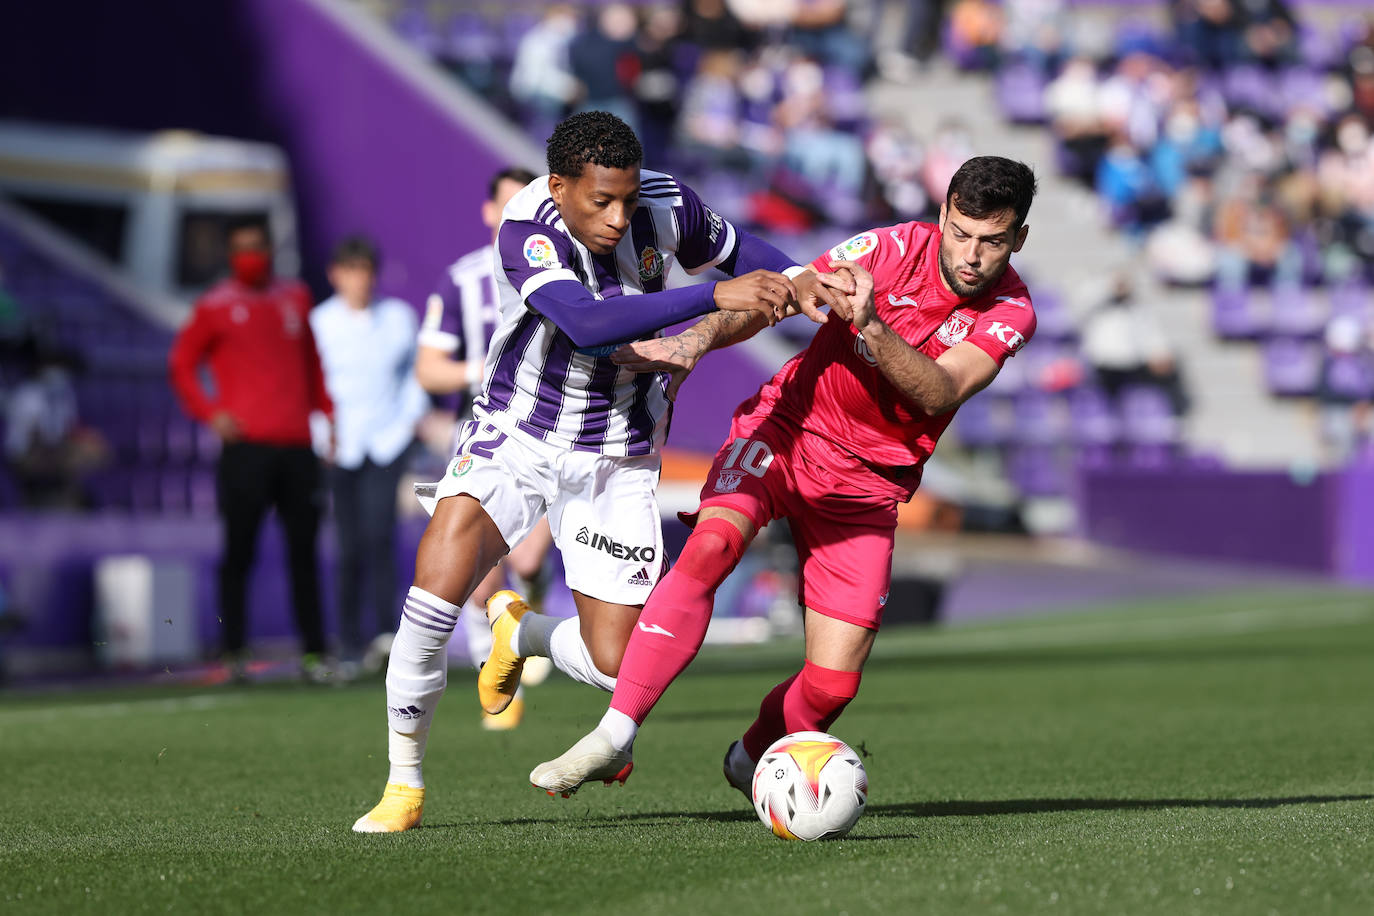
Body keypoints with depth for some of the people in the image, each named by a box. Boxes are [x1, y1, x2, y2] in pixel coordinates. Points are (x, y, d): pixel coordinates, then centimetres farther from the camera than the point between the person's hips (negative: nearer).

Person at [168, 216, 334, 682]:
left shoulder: (295, 298, 16)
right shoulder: (215, 306, 3)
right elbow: (181, 364, 7)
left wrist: (326, 412, 17)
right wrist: (210, 412, -4)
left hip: (297, 445, 4)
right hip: (245, 446, -4)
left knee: (304, 551, 3)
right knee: (239, 551, -4)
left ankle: (314, 653, 6)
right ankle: (234, 655, 1)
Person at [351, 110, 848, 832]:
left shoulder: (667, 206, -12)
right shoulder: (527, 229, -25)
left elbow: (738, 251, 9)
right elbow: (590, 324, -41)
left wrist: (793, 280, -12)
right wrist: (715, 295, -48)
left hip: (617, 459, 3)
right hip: (515, 436, -3)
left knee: (612, 666, -5)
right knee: (441, 575, -29)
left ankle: (519, 632, 32)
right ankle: (404, 786, -10)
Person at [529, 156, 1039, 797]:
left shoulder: (1011, 313, -9)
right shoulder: (894, 248, -13)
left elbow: (939, 391, -26)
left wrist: (871, 327, -43)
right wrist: (696, 340, -36)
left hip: (867, 485, 2)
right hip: (785, 430, -2)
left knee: (833, 684, -7)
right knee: (710, 547, -32)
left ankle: (752, 759, 27)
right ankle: (613, 739, -28)